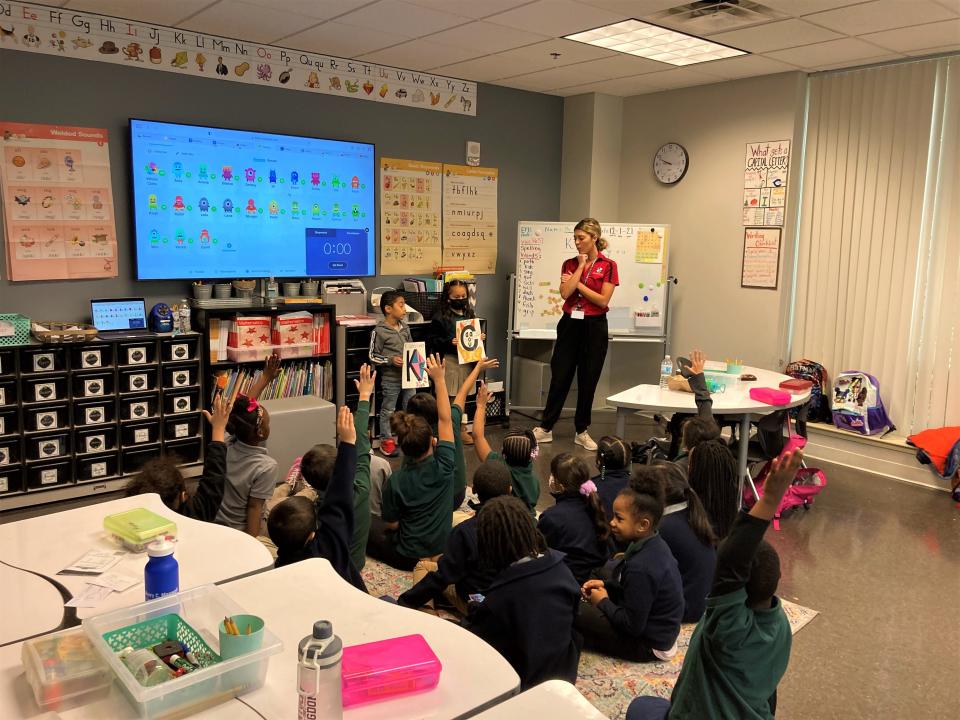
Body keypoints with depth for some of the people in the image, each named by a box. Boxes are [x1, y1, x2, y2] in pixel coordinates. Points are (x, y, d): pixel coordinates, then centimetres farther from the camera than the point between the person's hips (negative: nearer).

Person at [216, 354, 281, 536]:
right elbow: (254, 507, -22)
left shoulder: (228, 446, -7)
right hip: (238, 533, -7)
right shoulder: (266, 466, -24)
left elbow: (244, 409, 5)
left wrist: (265, 378, 11)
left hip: (214, 524, 7)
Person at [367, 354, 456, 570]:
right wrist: (439, 379, -5)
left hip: (408, 558, -3)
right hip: (442, 551, 3)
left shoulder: (396, 481, -22)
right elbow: (444, 419, -9)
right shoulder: (444, 466, -18)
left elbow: (392, 525, -9)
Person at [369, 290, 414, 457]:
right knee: (388, 410, 6)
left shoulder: (405, 327, 7)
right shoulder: (379, 331, -12)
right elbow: (373, 356, -8)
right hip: (390, 378, -6)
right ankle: (386, 440, 18)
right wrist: (391, 360, -19)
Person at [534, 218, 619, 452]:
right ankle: (546, 428, 13)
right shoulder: (570, 264, 6)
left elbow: (603, 300, -12)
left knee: (588, 380, 6)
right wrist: (581, 266, -8)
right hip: (569, 325, 2)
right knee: (560, 377, 4)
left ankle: (582, 431, 19)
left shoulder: (608, 266, -3)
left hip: (594, 327, -2)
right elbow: (565, 293, -10)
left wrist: (577, 283, -7)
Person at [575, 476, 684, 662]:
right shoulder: (656, 545, -4)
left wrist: (603, 601, -12)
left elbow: (632, 625, -26)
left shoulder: (640, 568, -32)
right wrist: (605, 585, 0)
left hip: (650, 646, -9)